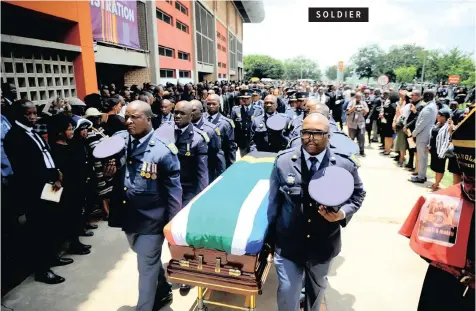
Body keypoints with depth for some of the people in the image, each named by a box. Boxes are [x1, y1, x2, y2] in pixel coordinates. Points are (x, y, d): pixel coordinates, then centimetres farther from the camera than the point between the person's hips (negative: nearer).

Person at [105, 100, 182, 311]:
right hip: (128, 217, 7)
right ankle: (163, 291, 51)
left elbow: (173, 192, -11)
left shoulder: (163, 150, -16)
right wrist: (107, 172, -14)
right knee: (148, 260, 26)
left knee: (147, 267, 8)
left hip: (151, 219, -6)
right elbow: (104, 165, 11)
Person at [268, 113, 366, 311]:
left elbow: (358, 195, 2)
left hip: (323, 244, 2)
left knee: (317, 289, 27)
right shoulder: (283, 161, -11)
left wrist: (343, 213, -20)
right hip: (288, 242, -1)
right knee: (287, 292, 13)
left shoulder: (345, 165, -13)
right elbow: (274, 200, -3)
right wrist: (271, 235, 2)